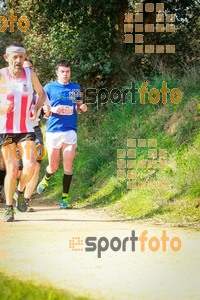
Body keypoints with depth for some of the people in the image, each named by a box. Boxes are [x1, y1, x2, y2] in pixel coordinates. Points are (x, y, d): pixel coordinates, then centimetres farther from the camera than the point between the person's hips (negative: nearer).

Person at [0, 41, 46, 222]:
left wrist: (37, 107, -3)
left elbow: (42, 93, 17)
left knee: (30, 165, -14)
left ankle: (20, 191, 16)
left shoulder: (30, 75, 1)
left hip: (26, 128, 2)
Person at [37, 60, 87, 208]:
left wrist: (82, 107, -4)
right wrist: (53, 109, -14)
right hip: (53, 130, -1)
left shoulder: (76, 88, 11)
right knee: (53, 166, 4)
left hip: (70, 130, 1)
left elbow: (79, 105, 19)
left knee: (68, 164, -7)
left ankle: (65, 198, -2)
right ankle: (46, 179, 40)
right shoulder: (49, 87, 4)